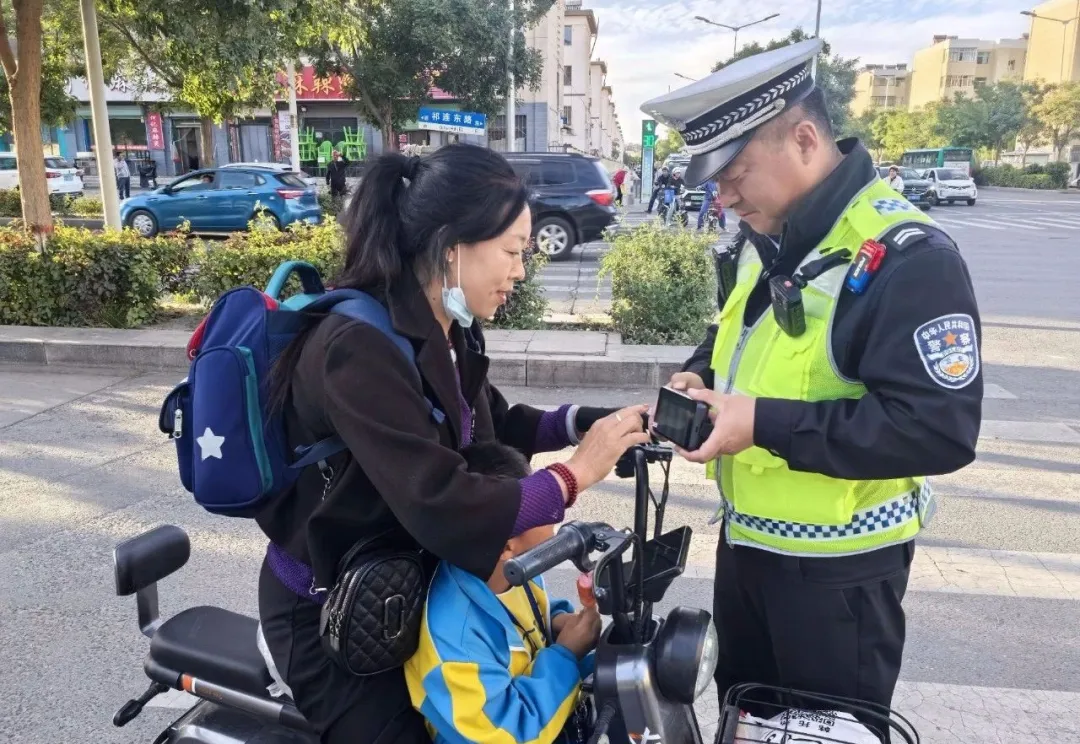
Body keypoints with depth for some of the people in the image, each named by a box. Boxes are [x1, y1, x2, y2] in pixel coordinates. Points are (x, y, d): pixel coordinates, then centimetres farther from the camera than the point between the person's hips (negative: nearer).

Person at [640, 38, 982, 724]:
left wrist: (765, 423, -30)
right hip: (745, 538, 8)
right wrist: (700, 379, -4)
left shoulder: (908, 257, -23)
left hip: (837, 565, -8)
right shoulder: (764, 242, 4)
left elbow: (942, 429, -28)